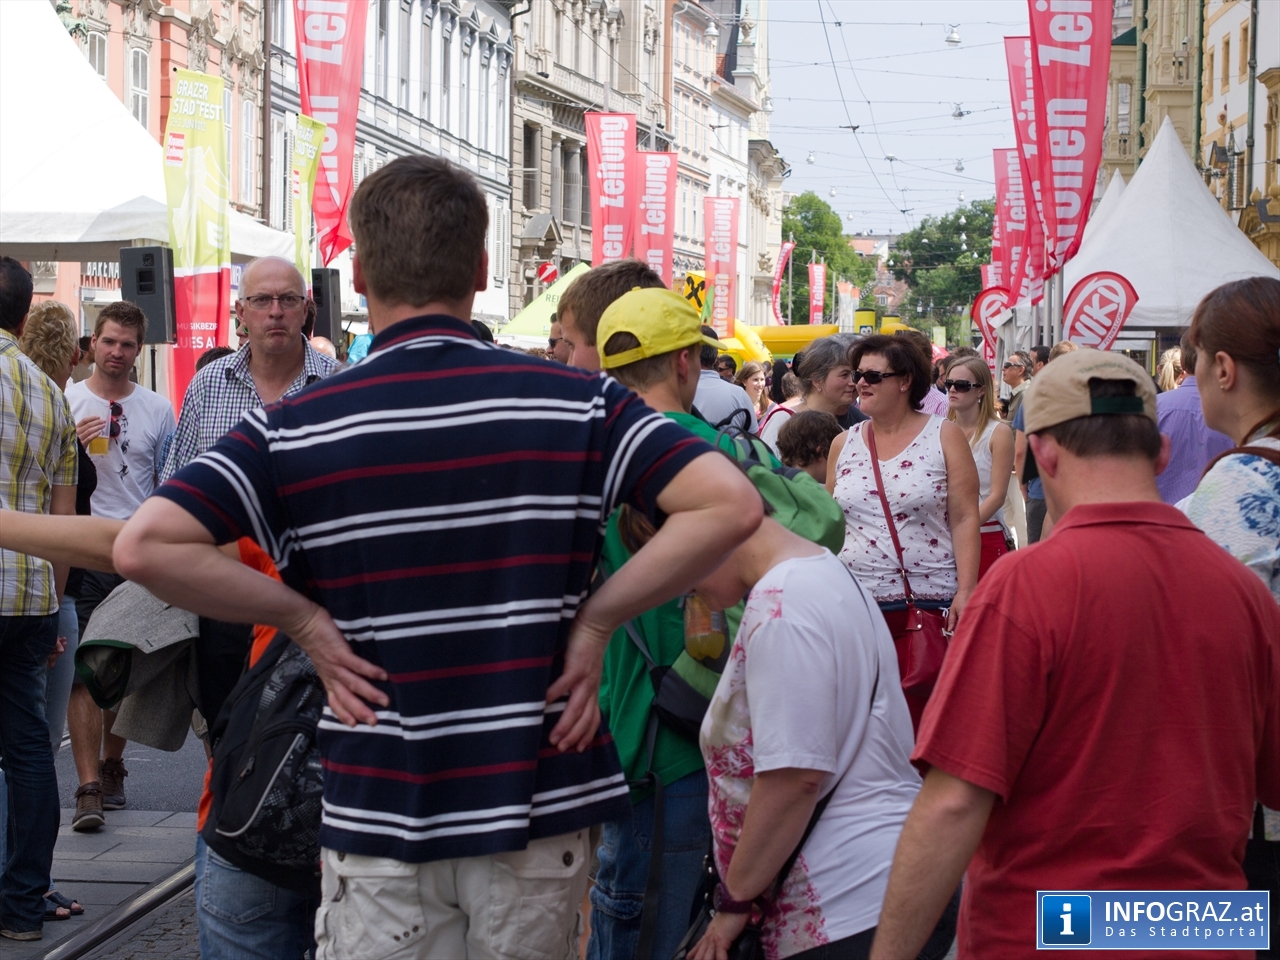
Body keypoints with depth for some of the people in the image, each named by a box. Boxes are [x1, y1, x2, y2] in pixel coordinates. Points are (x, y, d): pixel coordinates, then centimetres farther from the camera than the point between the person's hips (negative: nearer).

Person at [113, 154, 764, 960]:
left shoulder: (298, 430, -6)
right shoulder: (575, 404, -5)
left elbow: (145, 546, -15)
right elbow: (730, 505, -14)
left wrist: (302, 619, -6)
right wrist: (595, 619, -8)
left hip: (378, 812, -1)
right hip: (542, 809, 1)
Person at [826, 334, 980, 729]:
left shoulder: (944, 436, 2)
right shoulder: (843, 444, 12)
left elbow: (965, 519, -2)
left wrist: (965, 591, -11)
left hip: (929, 600, -3)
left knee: (926, 715, -5)